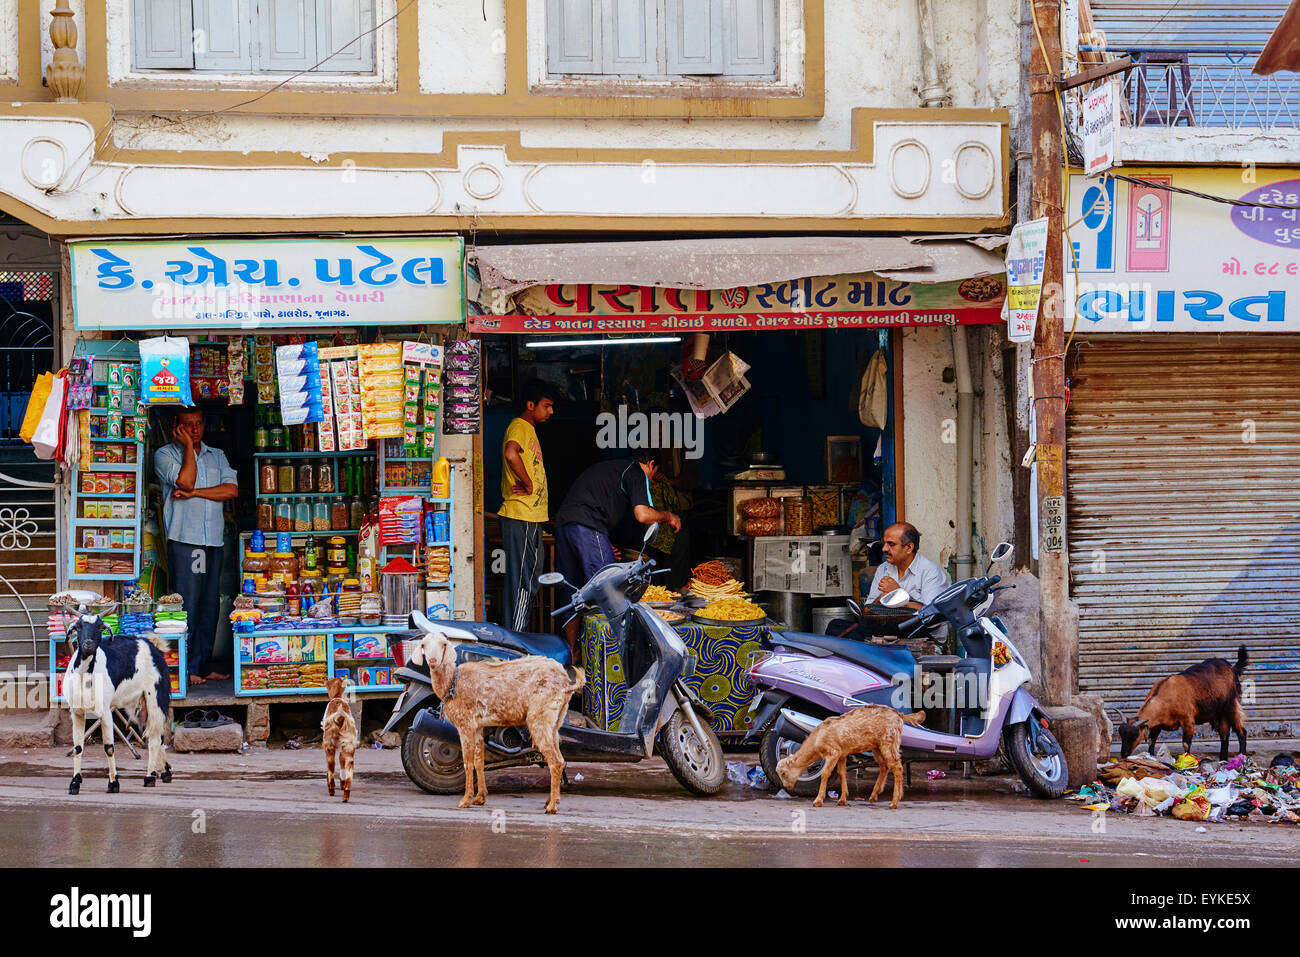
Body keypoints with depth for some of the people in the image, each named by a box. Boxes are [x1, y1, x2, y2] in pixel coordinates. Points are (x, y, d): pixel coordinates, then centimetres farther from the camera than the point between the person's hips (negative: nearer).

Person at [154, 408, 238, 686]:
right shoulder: (165, 454, 3)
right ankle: (185, 668, -8)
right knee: (186, 603, -9)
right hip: (184, 538, -5)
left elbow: (231, 489, 3)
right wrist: (188, 446, -6)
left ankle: (204, 665, 11)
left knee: (210, 604, 6)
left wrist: (194, 493, -8)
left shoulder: (216, 455, 18)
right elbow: (186, 480, -14)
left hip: (213, 539, 5)